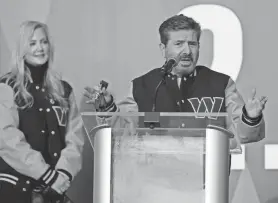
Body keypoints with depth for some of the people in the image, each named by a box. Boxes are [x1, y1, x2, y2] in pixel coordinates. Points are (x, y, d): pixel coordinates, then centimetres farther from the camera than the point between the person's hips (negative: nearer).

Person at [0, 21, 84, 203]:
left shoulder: (63, 90, 10)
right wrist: (47, 174, -16)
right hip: (15, 185, -3)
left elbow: (75, 136, 4)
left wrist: (63, 173, -12)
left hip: (54, 186, 4)